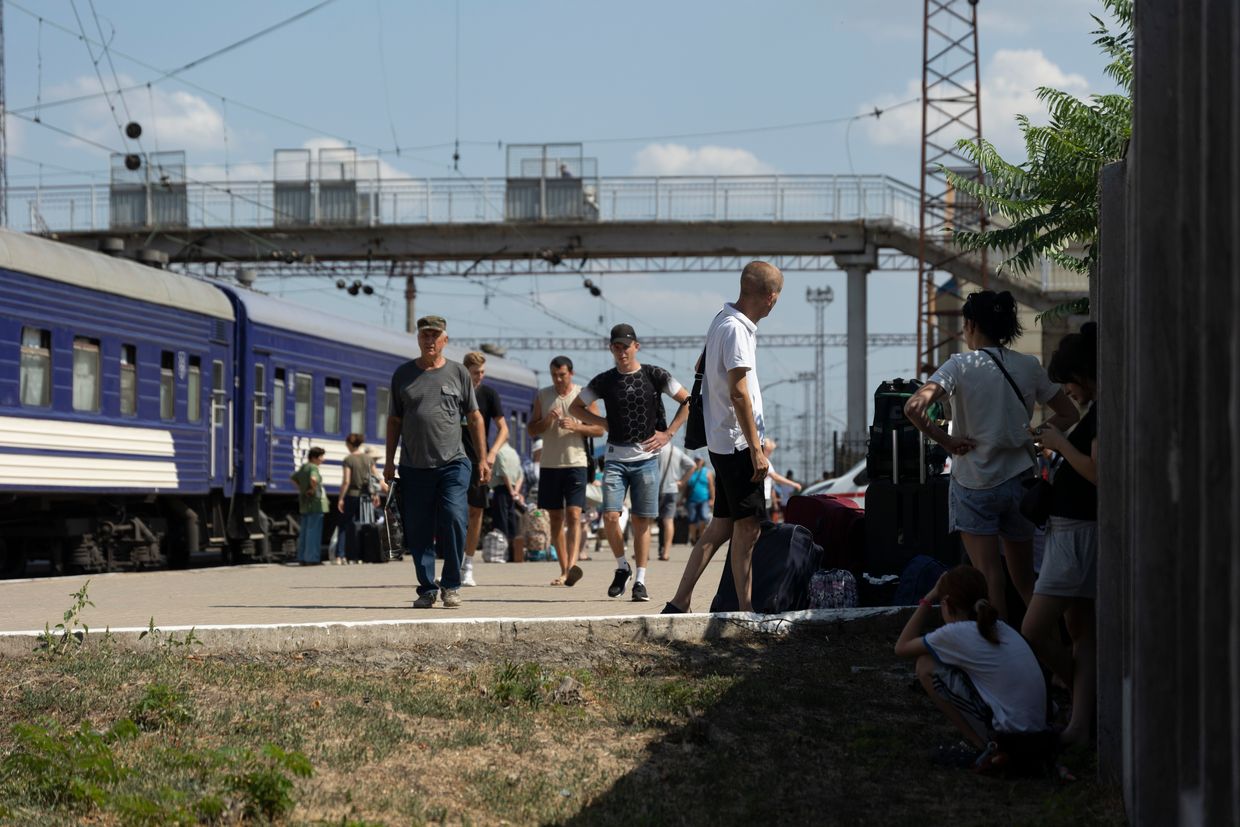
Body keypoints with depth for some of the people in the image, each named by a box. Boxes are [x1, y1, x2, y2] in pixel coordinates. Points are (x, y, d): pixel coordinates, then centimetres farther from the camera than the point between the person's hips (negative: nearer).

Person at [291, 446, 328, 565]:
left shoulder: (303, 467, 14)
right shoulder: (313, 468, -14)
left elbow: (293, 478, 28)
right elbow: (313, 479, -34)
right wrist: (314, 488, -17)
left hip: (304, 504, 9)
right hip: (315, 502, -9)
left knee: (304, 531, 13)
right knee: (313, 530, -6)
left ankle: (302, 558, 16)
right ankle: (312, 558, -7)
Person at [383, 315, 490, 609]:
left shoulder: (458, 373, 9)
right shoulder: (403, 374, 10)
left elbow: (474, 417, 12)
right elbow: (394, 420, 14)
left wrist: (483, 458, 7)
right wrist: (389, 460, 8)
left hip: (453, 463, -2)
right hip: (414, 465, 2)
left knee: (453, 518, -16)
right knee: (419, 531, 1)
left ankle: (451, 585, -4)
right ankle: (427, 589, 12)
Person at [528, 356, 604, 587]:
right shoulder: (542, 396, 9)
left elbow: (599, 429, 1)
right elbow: (532, 430, 10)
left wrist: (575, 426, -15)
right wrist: (547, 421, -10)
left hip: (576, 463, -4)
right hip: (549, 464, 4)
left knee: (574, 514, -15)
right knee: (555, 518, 6)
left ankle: (572, 565, -27)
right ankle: (564, 570, 12)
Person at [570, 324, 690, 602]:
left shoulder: (655, 376, 0)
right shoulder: (605, 381, 5)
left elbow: (688, 402, 4)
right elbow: (575, 407, 17)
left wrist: (668, 433, -4)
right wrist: (603, 422, 3)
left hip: (646, 457, -1)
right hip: (616, 458, 1)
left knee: (641, 520, -1)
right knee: (610, 516, -11)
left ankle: (640, 580, 7)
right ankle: (622, 567, 12)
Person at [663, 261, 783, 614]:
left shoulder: (723, 321, 14)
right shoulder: (736, 329, -17)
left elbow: (701, 368, 29)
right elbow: (738, 392, -20)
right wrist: (757, 449, -19)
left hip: (723, 442, 10)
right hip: (738, 442, -10)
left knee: (721, 526, 10)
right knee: (748, 528, -5)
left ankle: (678, 605, 10)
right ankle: (746, 612, -2)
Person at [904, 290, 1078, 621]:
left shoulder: (961, 366, -10)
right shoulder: (1029, 366, 2)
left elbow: (914, 407, -24)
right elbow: (1068, 414, 9)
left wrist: (947, 441, -12)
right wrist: (1030, 437, 8)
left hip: (974, 484, -4)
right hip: (1019, 479, 4)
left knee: (990, 579, 0)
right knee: (1025, 582, 15)